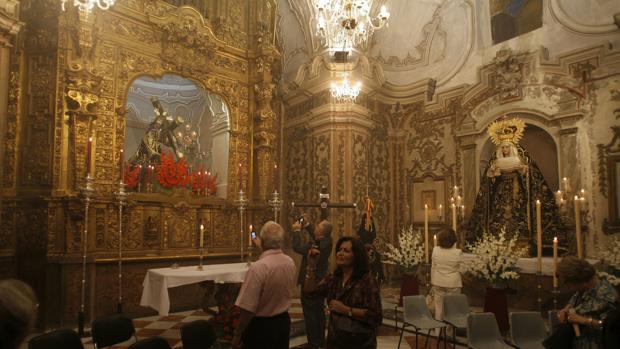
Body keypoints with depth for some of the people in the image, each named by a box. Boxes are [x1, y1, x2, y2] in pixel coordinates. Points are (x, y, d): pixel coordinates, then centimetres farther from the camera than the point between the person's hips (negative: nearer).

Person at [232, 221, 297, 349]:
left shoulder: (258, 268, -27)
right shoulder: (290, 262, -5)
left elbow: (247, 308, -26)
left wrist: (237, 335, -10)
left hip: (261, 326, -6)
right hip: (283, 321, 6)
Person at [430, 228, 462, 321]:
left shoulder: (435, 250, -7)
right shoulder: (458, 252, -16)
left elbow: (433, 267, 1)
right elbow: (462, 269, -6)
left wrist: (433, 282, 12)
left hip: (438, 282, 3)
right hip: (453, 283, -2)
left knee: (439, 306, 12)